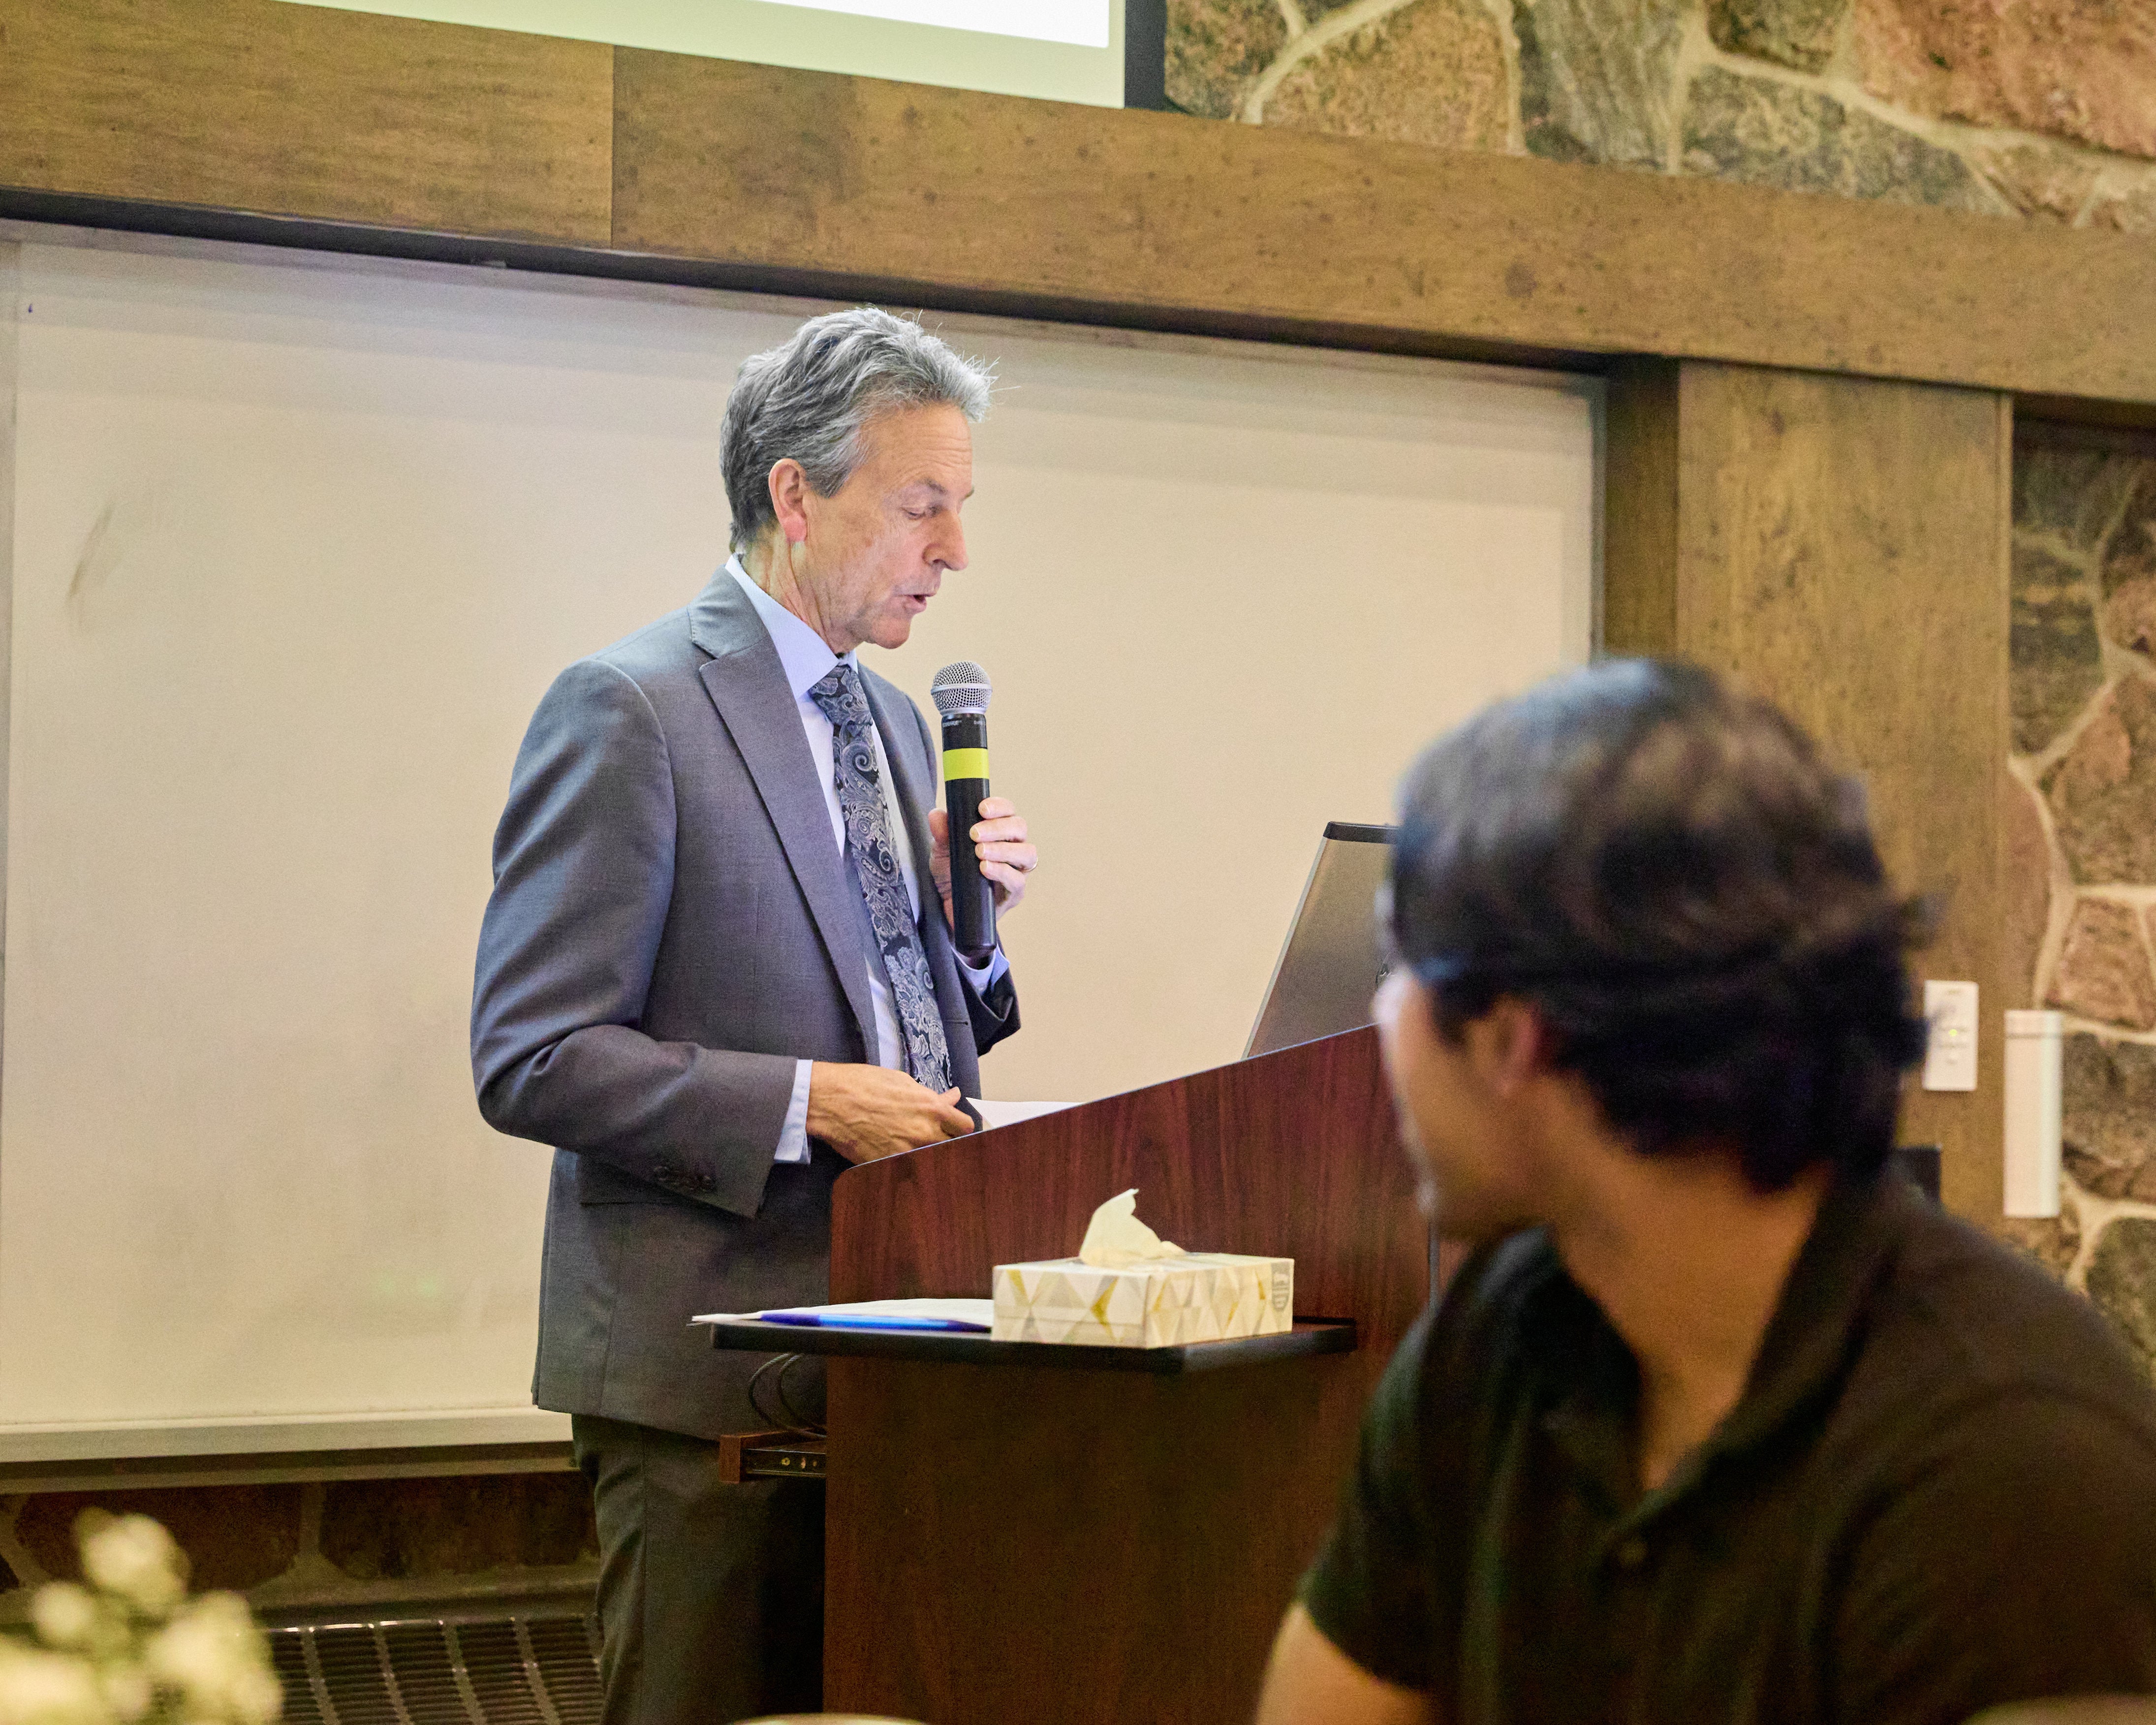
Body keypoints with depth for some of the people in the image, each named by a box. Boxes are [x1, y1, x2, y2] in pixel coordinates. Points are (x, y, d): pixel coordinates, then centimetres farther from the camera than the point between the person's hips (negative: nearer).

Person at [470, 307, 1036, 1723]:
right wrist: (810, 1105, -20)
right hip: (711, 1370, -7)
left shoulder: (893, 720, 16)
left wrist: (963, 915, 4)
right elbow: (532, 1059, -14)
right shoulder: (629, 711, -9)